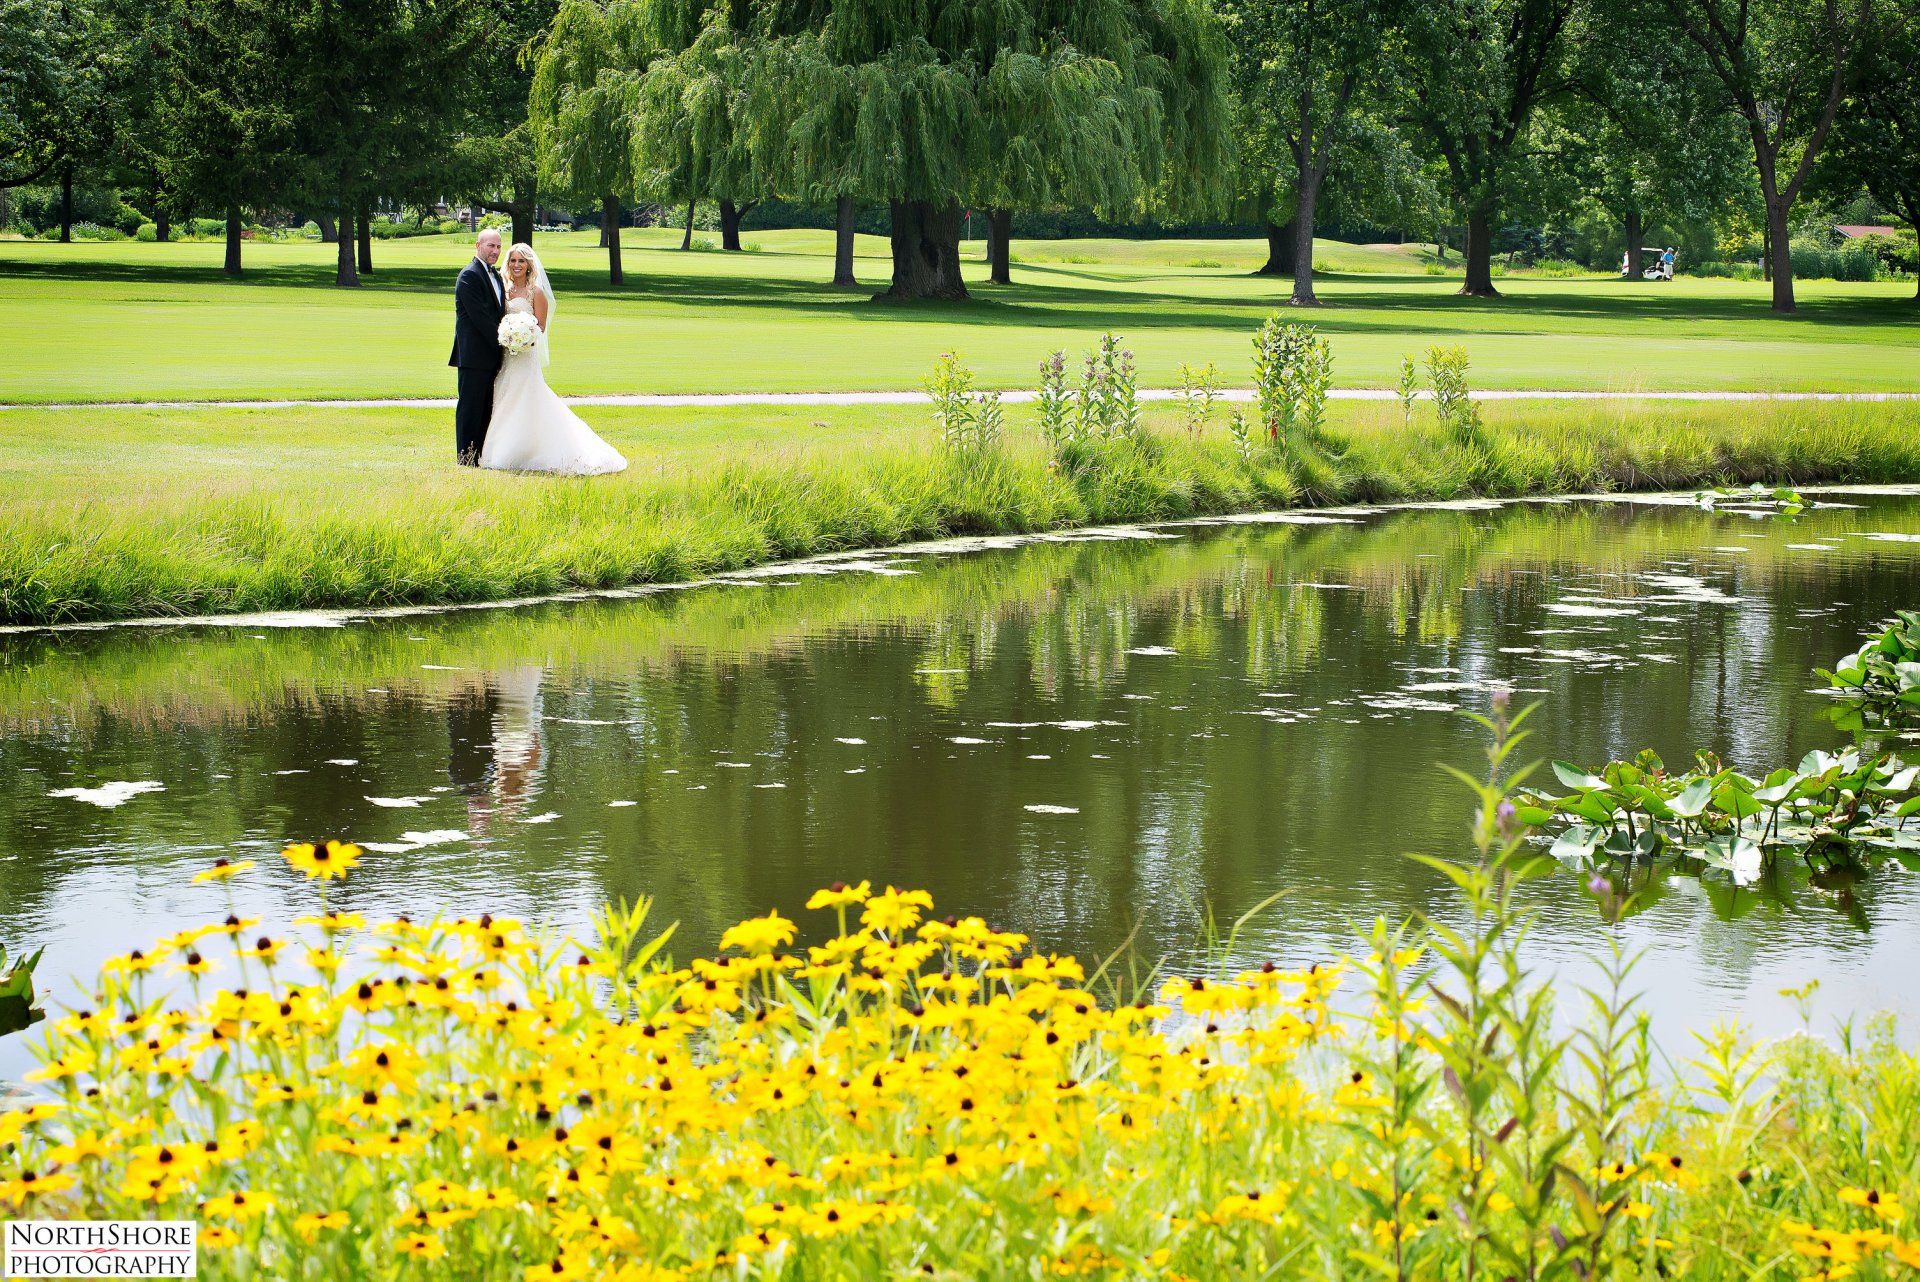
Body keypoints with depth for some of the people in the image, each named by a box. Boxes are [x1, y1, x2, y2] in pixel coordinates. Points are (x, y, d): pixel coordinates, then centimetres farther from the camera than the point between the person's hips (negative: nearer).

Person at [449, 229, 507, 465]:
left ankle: (480, 458, 13)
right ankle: (466, 461, -2)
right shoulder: (469, 276, -11)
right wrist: (501, 341, -14)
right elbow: (479, 316, -17)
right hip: (474, 355, -9)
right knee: (470, 409, -5)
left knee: (486, 410, 9)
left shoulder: (496, 275, 18)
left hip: (491, 356, 9)